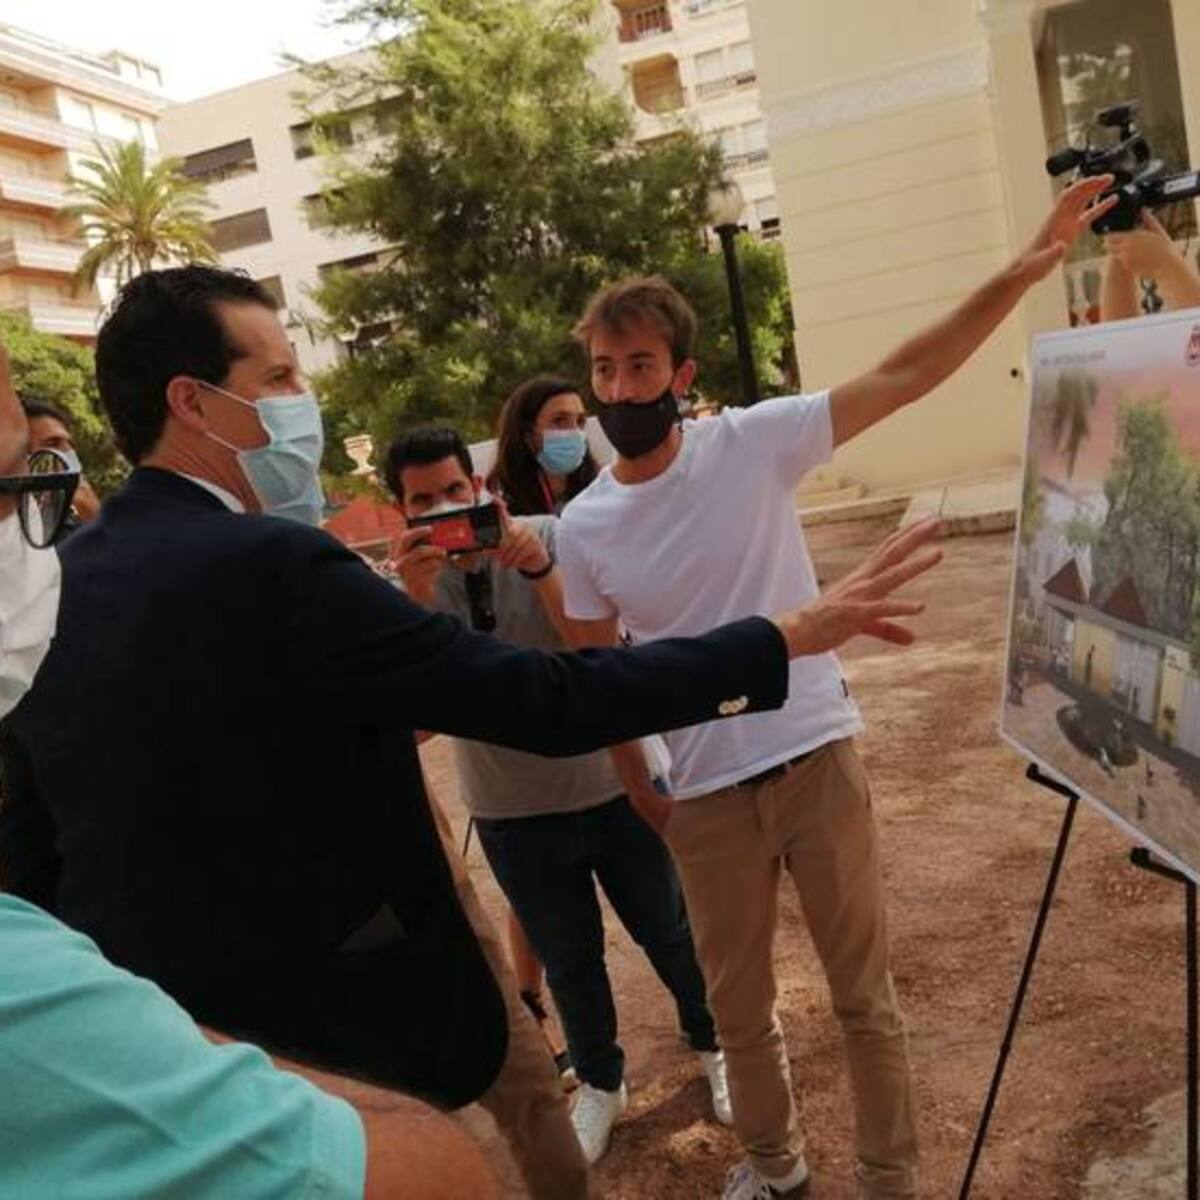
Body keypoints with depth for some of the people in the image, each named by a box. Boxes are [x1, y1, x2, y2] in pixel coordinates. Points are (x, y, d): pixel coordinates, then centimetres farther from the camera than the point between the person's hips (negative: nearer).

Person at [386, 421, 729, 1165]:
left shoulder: (548, 538, -11)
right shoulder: (408, 584, -8)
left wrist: (539, 569, -37)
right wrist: (420, 597, -36)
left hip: (612, 783, -1)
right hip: (514, 812, 1)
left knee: (668, 931, 16)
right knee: (569, 960, 16)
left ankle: (714, 1045, 43)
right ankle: (601, 1083, 42)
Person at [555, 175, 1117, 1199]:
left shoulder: (752, 443, -8)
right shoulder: (583, 528, -2)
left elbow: (905, 376, -12)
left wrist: (1023, 271, -20)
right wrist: (641, 796, 7)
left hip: (819, 760, -2)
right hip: (705, 797, 2)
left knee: (866, 996, 12)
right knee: (738, 1009, 19)